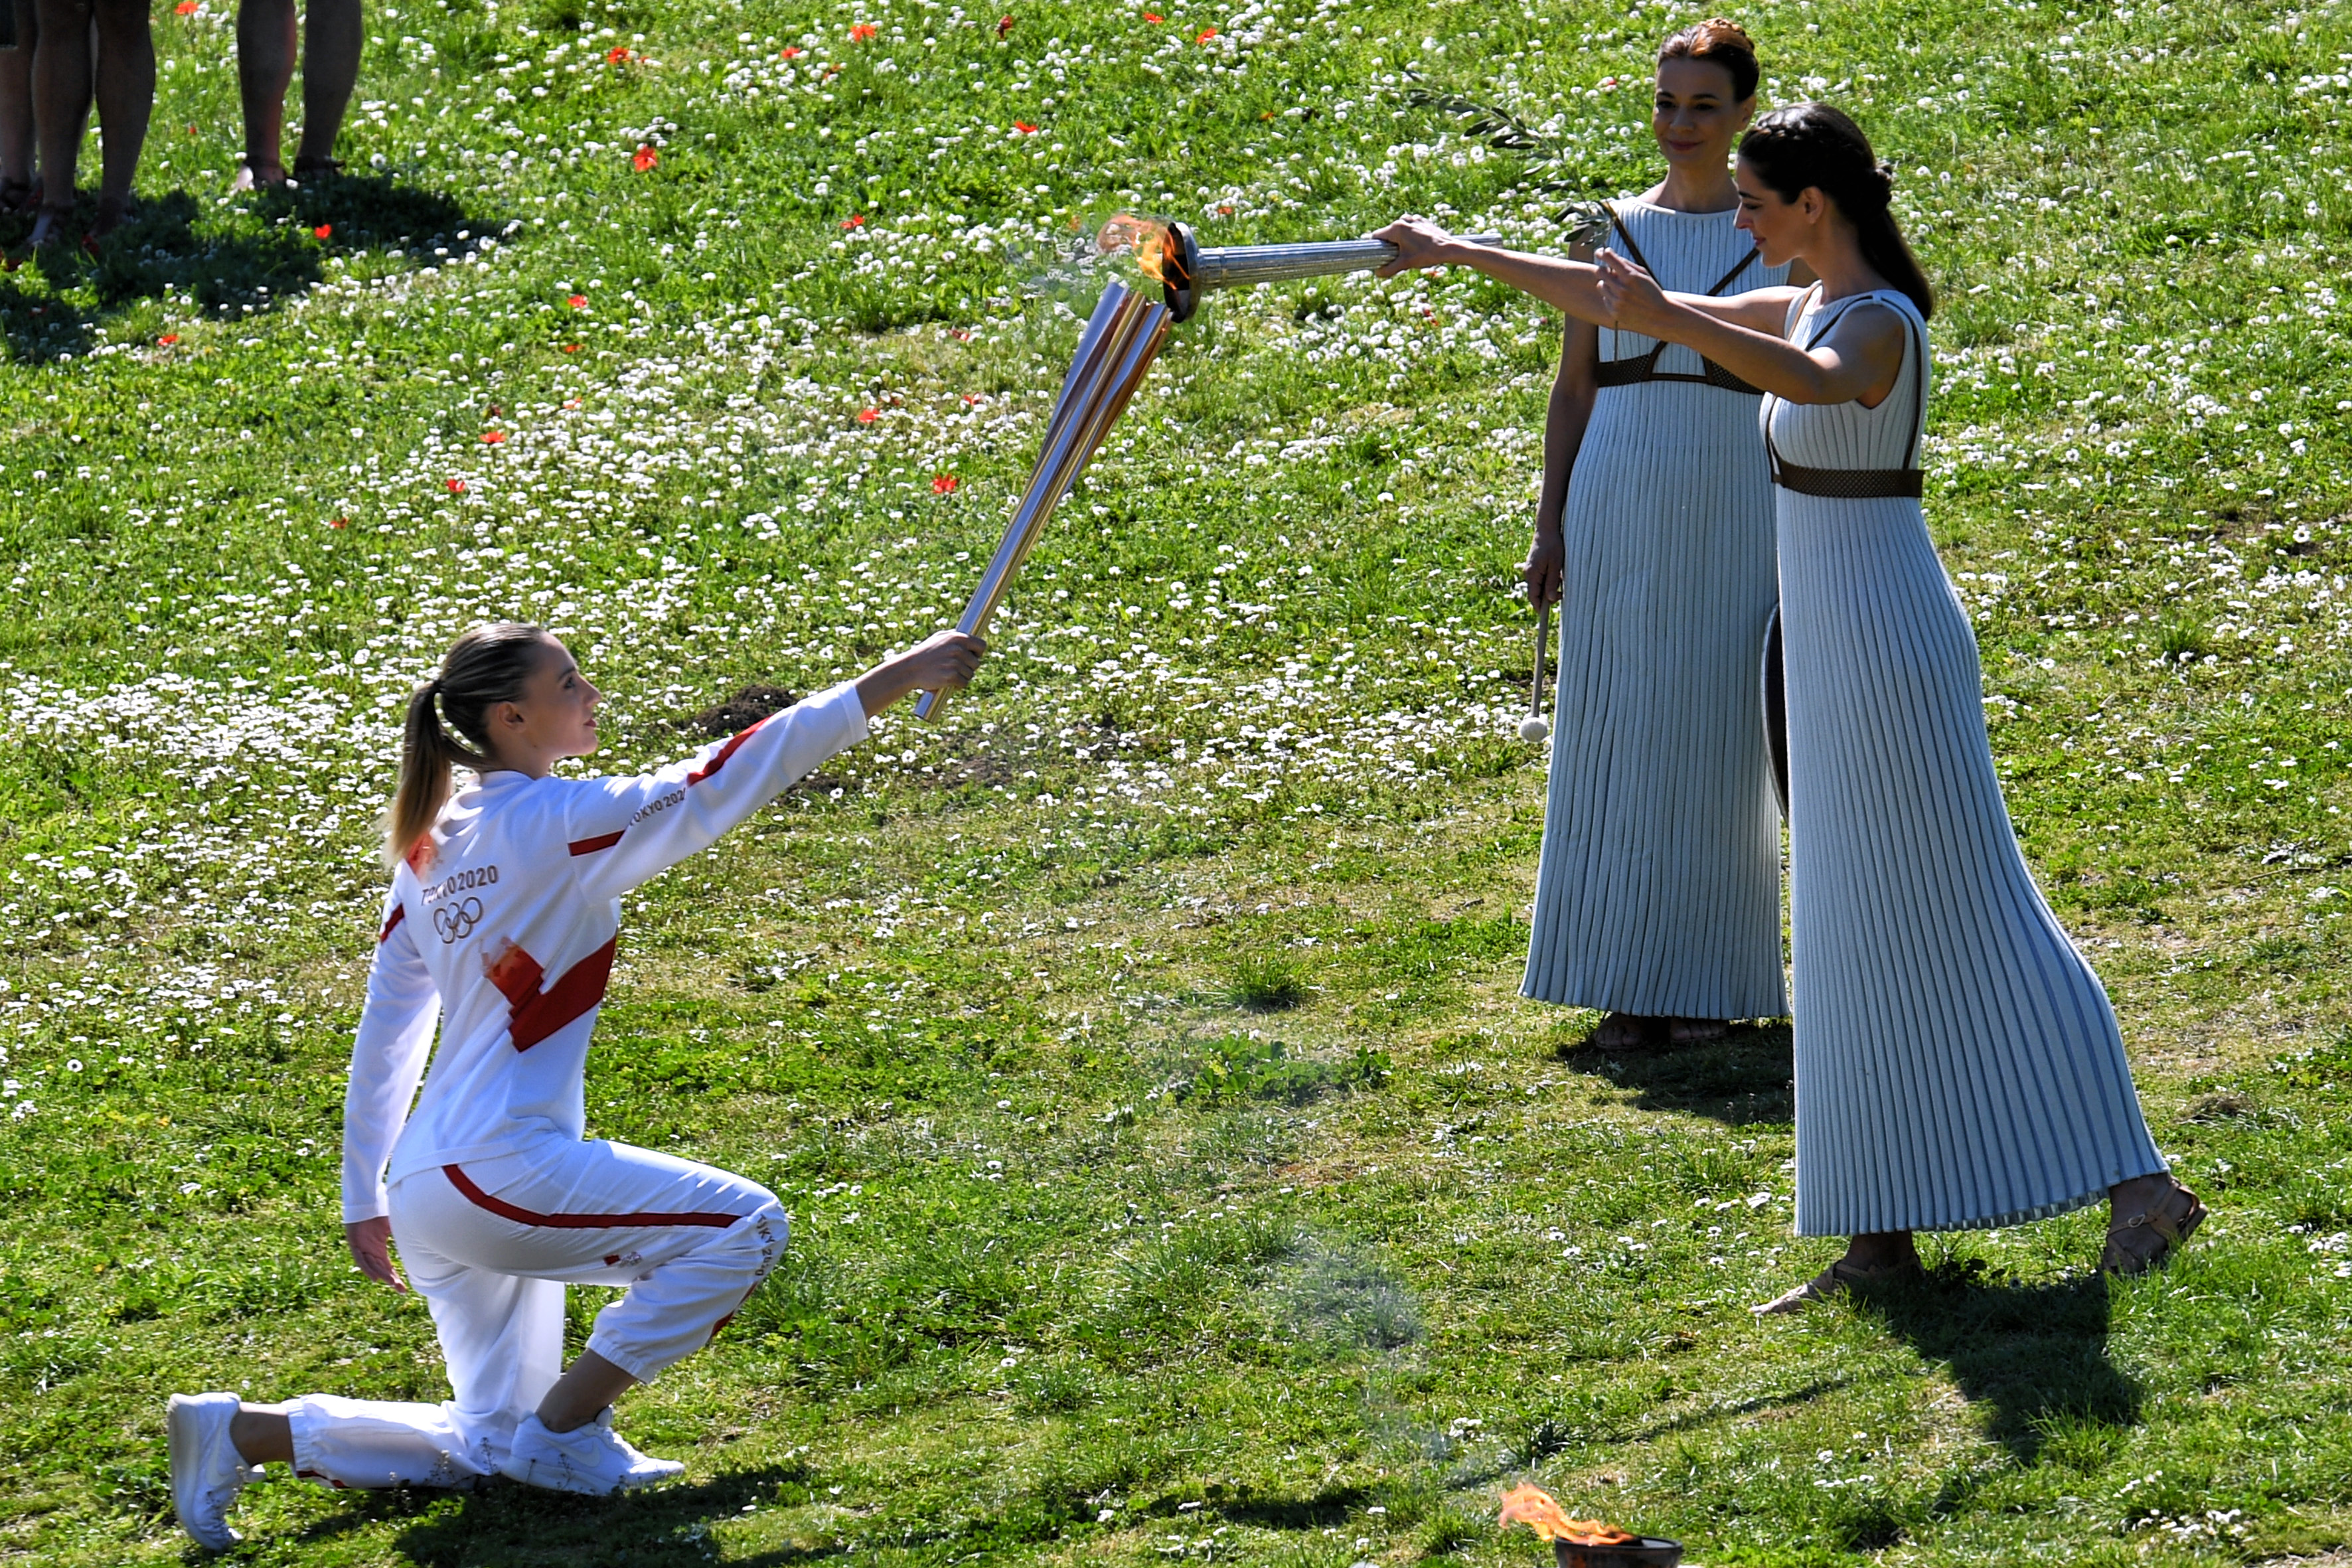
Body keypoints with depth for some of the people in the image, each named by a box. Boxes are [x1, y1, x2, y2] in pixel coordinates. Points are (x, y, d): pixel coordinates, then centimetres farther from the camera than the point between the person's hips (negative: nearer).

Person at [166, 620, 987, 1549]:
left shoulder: (431, 845, 13)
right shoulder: (560, 825, -10)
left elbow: (385, 1033, 17)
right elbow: (722, 783, -14)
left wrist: (365, 1198, 24)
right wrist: (892, 681, -13)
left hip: (428, 1193, 9)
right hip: (501, 1171, -9)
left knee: (491, 1450, 17)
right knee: (743, 1228, -10)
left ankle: (242, 1434, 8)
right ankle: (565, 1428, -4)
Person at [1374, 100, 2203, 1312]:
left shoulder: (1882, 324, -16)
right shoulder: (1806, 308, 12)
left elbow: (1819, 383, -41)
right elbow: (1627, 311, 19)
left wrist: (1668, 316, -54)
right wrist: (1464, 258, 20)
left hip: (1887, 647, -10)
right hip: (1834, 654, 10)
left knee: (1968, 924, -8)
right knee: (1858, 939, 9)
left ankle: (2139, 1185, -5)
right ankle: (1881, 1235, 13)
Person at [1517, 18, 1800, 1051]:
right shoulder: (1610, 232, 7)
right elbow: (1572, 391, 9)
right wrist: (1549, 527, 2)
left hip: (1737, 514, -2)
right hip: (1620, 512, 2)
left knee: (1718, 742, 2)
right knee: (1617, 736, 2)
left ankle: (1708, 979, 12)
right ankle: (1630, 978, 10)